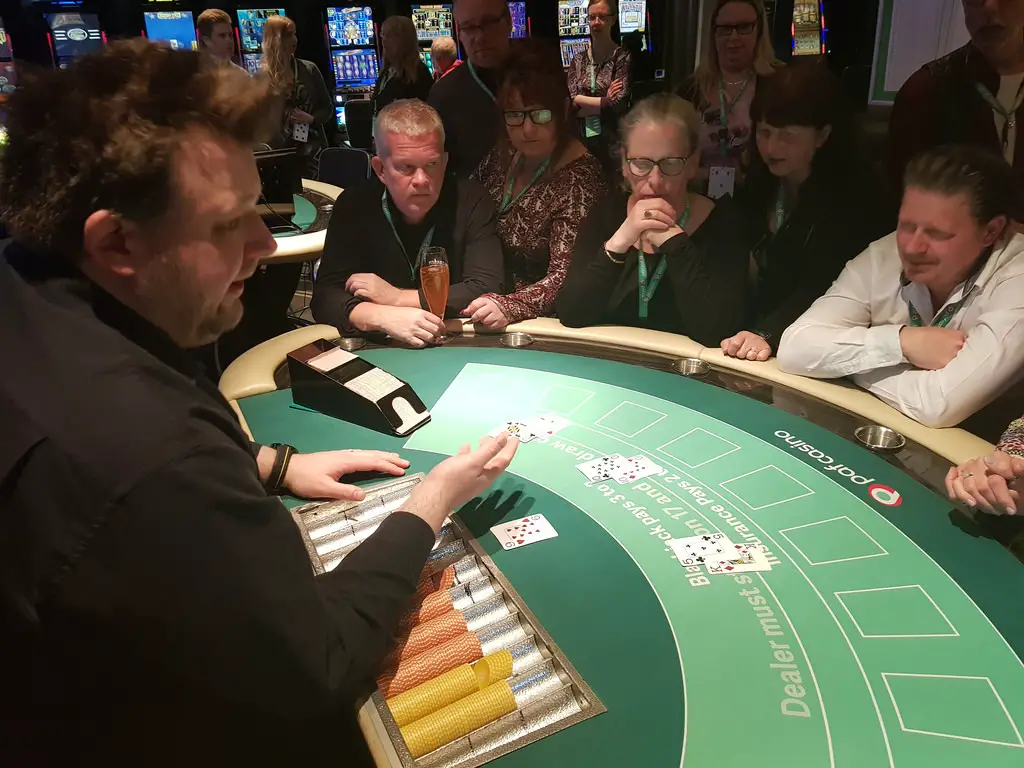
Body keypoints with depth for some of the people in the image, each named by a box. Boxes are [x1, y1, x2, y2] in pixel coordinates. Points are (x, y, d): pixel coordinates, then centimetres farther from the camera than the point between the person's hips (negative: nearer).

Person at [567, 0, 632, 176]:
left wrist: (583, 101, -7)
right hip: (583, 141, 3)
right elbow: (571, 103, -4)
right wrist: (604, 101, -13)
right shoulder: (578, 60, 7)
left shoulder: (622, 57, -5)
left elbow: (617, 105, -15)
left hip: (613, 141, -3)